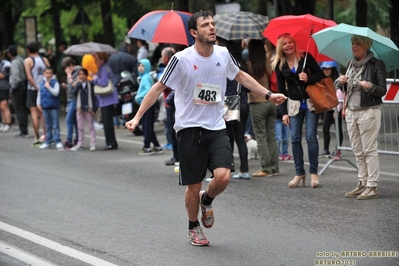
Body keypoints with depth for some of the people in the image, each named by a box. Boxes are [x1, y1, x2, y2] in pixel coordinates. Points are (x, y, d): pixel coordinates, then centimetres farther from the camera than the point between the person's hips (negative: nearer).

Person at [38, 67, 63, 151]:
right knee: (48, 126, 12)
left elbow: (56, 93, -15)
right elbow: (39, 94, 17)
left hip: (54, 107, -5)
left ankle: (57, 141, -4)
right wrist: (39, 104, 10)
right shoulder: (42, 83, 10)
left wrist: (48, 87, -19)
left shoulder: (55, 83, -4)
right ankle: (48, 142, 17)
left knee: (55, 126, -5)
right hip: (45, 107, 5)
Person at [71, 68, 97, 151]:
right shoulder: (77, 84, 6)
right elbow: (74, 93, -8)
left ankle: (93, 143, 5)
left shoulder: (90, 84, -3)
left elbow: (93, 97, -2)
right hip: (80, 108, 3)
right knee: (80, 127, 10)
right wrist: (77, 85, -19)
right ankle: (80, 143, 17)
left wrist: (93, 109, -6)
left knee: (91, 126, 2)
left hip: (88, 109, -3)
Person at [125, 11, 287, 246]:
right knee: (194, 186, 2)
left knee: (223, 176, -17)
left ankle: (207, 200, 18)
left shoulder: (223, 54, 1)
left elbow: (241, 76, 20)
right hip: (190, 128, -3)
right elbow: (159, 88, -5)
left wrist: (268, 95, 19)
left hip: (216, 128, 3)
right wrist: (137, 117, -10)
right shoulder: (182, 59, -12)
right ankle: (194, 228, 29)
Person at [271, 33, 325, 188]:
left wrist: (309, 78, -19)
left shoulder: (305, 57, -1)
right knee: (295, 139, 0)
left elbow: (320, 74, 0)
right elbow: (281, 89, 7)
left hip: (310, 102, -2)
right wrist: (284, 112, 3)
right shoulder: (279, 65, 5)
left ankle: (313, 172, 2)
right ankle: (299, 173, 8)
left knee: (311, 137, -6)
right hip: (293, 104, 2)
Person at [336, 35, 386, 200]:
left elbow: (382, 91, -10)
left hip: (369, 112, -7)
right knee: (358, 152, 9)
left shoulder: (376, 64, -6)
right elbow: (346, 90, 20)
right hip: (351, 112, 7)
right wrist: (341, 82, -1)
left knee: (370, 150, -6)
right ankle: (362, 183, 16)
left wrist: (370, 86, -28)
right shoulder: (352, 64, 14)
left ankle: (372, 187, -4)